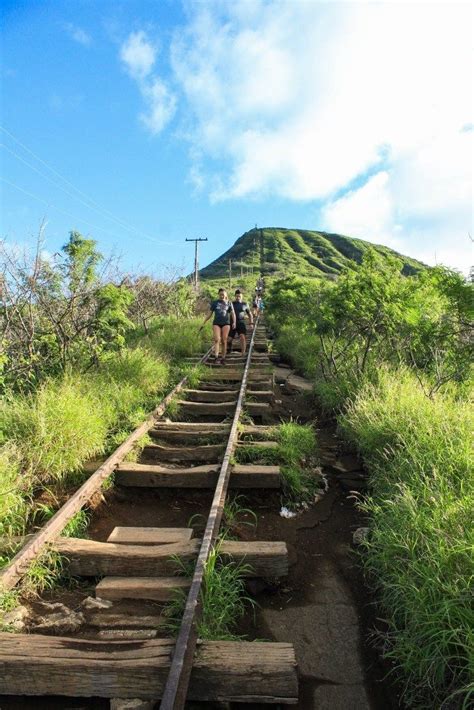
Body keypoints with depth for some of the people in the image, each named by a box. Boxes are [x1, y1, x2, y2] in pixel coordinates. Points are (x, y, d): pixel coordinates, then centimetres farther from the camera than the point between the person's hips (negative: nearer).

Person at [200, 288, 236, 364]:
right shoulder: (214, 303, 9)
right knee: (217, 339, -17)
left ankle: (223, 358, 5)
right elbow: (210, 314, 12)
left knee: (224, 341, -1)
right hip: (216, 323, 0)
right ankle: (216, 356, -29)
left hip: (226, 323, 1)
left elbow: (233, 313, 5)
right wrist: (204, 323, 9)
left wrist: (234, 322, -12)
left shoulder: (229, 303, 10)